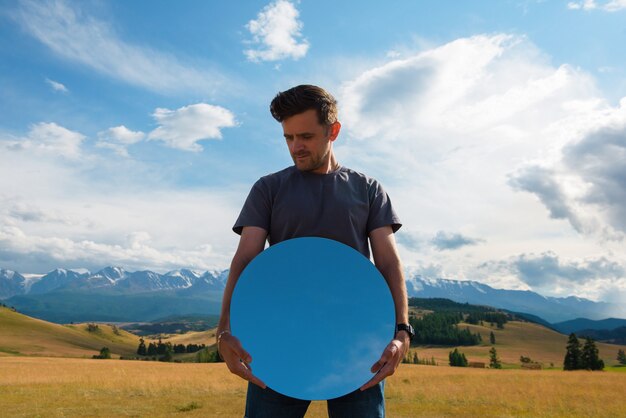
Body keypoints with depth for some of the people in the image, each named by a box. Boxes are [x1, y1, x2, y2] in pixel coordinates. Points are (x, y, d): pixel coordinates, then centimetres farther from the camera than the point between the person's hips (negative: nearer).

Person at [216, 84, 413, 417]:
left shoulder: (367, 190, 11)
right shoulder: (268, 189, 9)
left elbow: (388, 262, 4)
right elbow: (244, 261, -1)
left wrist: (402, 329, -12)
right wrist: (225, 331, -17)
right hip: (282, 340, 0)